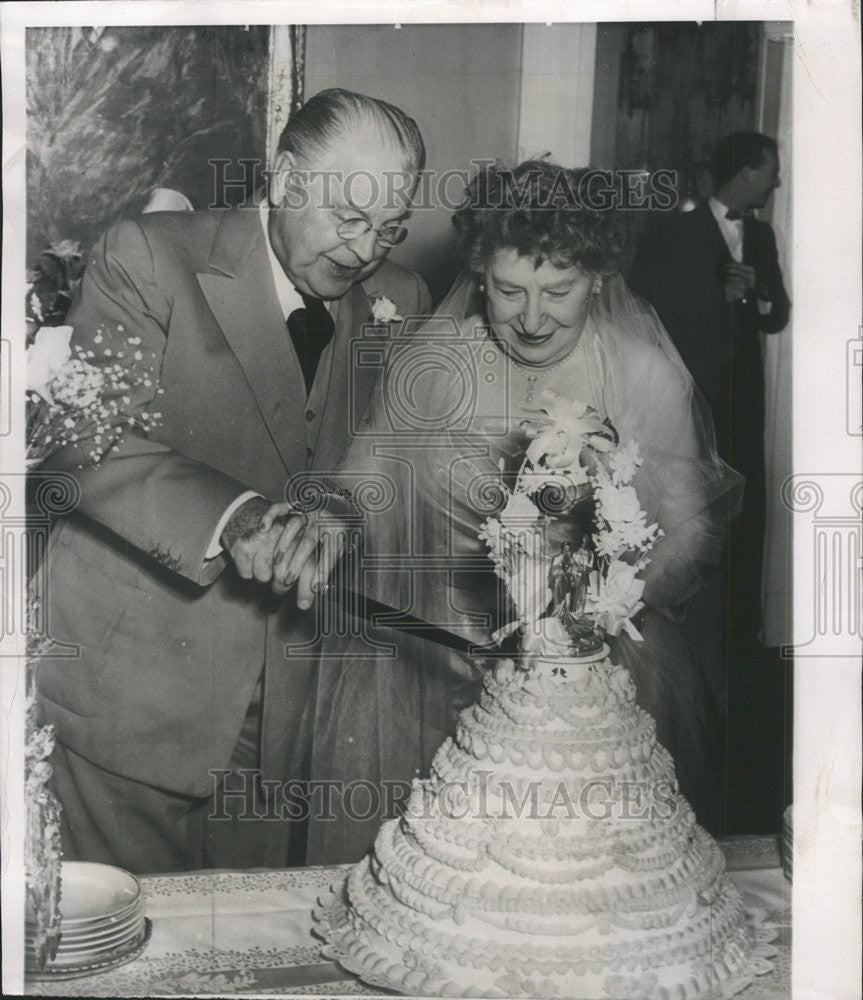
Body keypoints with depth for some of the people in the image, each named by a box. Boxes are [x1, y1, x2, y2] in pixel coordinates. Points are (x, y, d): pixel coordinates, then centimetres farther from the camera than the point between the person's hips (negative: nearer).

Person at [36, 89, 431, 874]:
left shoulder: (399, 302, 5)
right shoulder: (146, 259, -9)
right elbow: (91, 443, -19)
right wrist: (236, 518, -34)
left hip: (287, 704, 4)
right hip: (132, 685, -3)